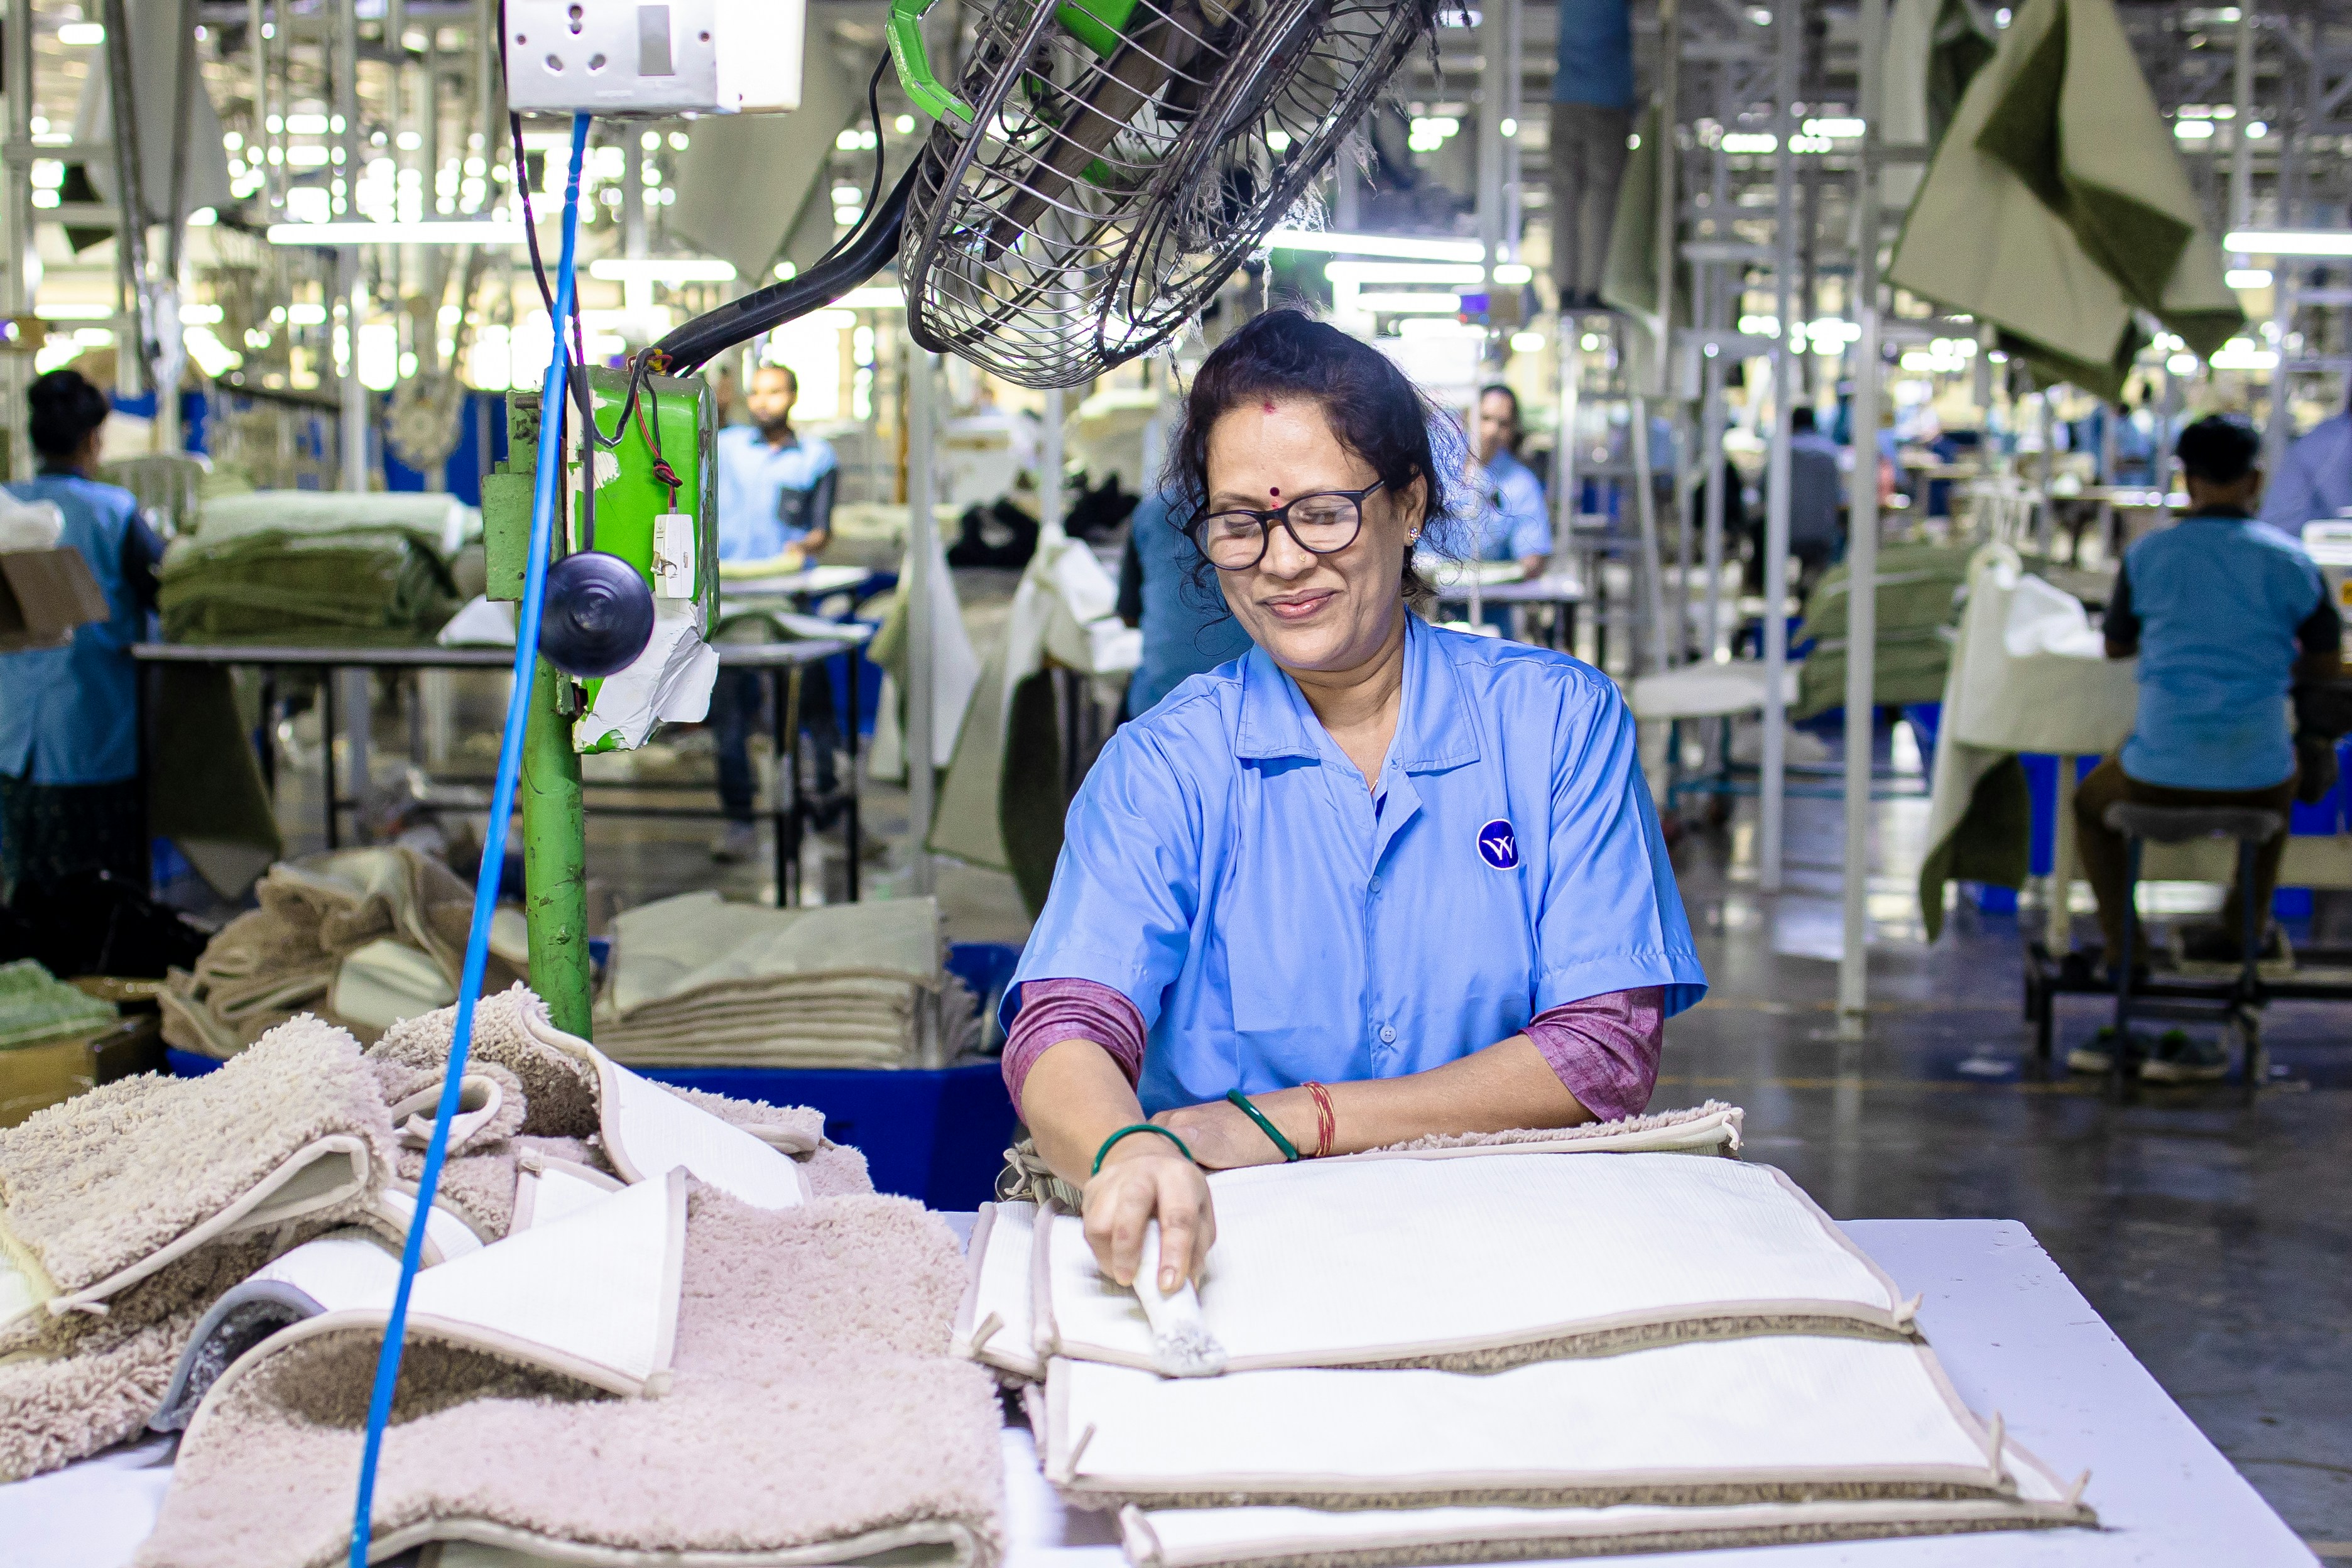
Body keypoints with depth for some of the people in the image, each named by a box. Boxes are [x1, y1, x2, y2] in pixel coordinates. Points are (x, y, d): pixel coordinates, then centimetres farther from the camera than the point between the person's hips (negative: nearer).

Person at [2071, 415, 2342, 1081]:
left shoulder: (2147, 556, -1)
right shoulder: (2291, 560, 0)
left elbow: (2116, 646, 15)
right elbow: (2325, 664, 11)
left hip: (2160, 775, -1)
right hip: (2256, 778, 1)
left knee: (2091, 806, 33)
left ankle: (2129, 959, 24)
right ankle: (2237, 935, 49)